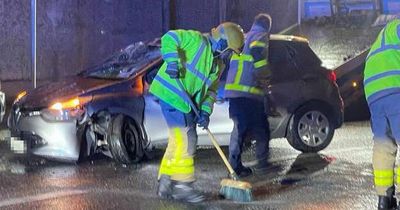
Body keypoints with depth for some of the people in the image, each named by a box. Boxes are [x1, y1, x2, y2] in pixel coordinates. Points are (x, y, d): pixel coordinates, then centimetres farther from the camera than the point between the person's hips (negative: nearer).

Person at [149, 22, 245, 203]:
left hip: (187, 102, 10)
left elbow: (210, 91, 14)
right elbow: (169, 38, -16)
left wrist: (205, 112, -1)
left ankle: (165, 184, 23)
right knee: (185, 139, -10)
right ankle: (182, 186, -4)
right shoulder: (196, 40, -8)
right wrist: (172, 61, -28)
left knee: (178, 140, 14)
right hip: (171, 94, -10)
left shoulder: (217, 65, 17)